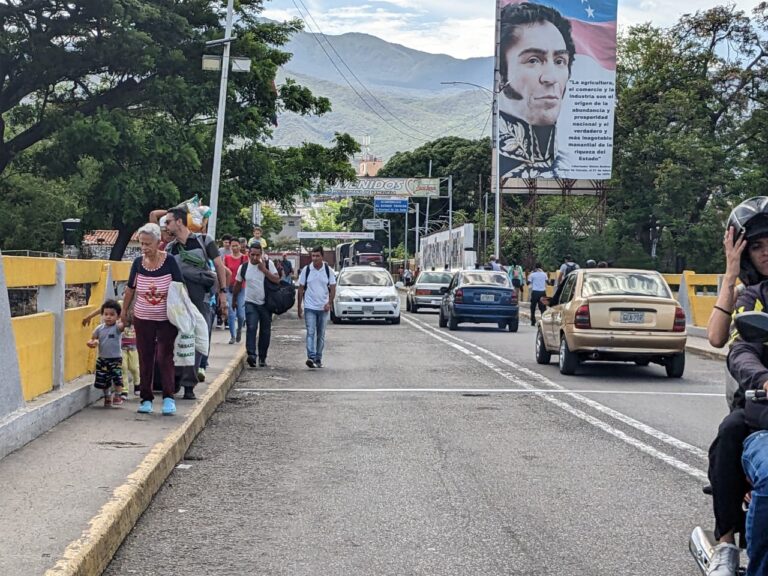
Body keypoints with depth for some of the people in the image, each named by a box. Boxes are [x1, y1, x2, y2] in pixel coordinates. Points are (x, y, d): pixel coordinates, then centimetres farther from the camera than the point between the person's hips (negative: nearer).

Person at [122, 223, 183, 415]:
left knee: (165, 357, -6)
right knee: (145, 359, 6)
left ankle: (169, 398, 0)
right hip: (143, 319, 3)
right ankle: (146, 399, 13)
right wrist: (124, 311, 16)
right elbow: (130, 289, 11)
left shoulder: (169, 262, -10)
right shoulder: (138, 263, -1)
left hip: (166, 320, -3)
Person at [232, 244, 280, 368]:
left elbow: (277, 280, -11)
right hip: (251, 303, 0)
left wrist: (264, 269, -17)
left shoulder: (268, 264, -2)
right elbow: (237, 284, 14)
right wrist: (233, 300, 19)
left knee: (265, 331, 5)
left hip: (266, 303, 1)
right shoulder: (243, 267, 1)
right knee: (251, 327, -20)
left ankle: (262, 358, 16)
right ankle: (251, 354, -30)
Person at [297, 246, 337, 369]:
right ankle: (311, 357, -23)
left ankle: (318, 359, 16)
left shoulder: (328, 270, 1)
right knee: (311, 332, -13)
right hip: (309, 307, -2)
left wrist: (329, 303, -13)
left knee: (321, 334, 8)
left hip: (323, 308, 2)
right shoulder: (306, 270, 0)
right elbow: (301, 289, 4)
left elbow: (333, 288, 2)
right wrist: (299, 306, 1)